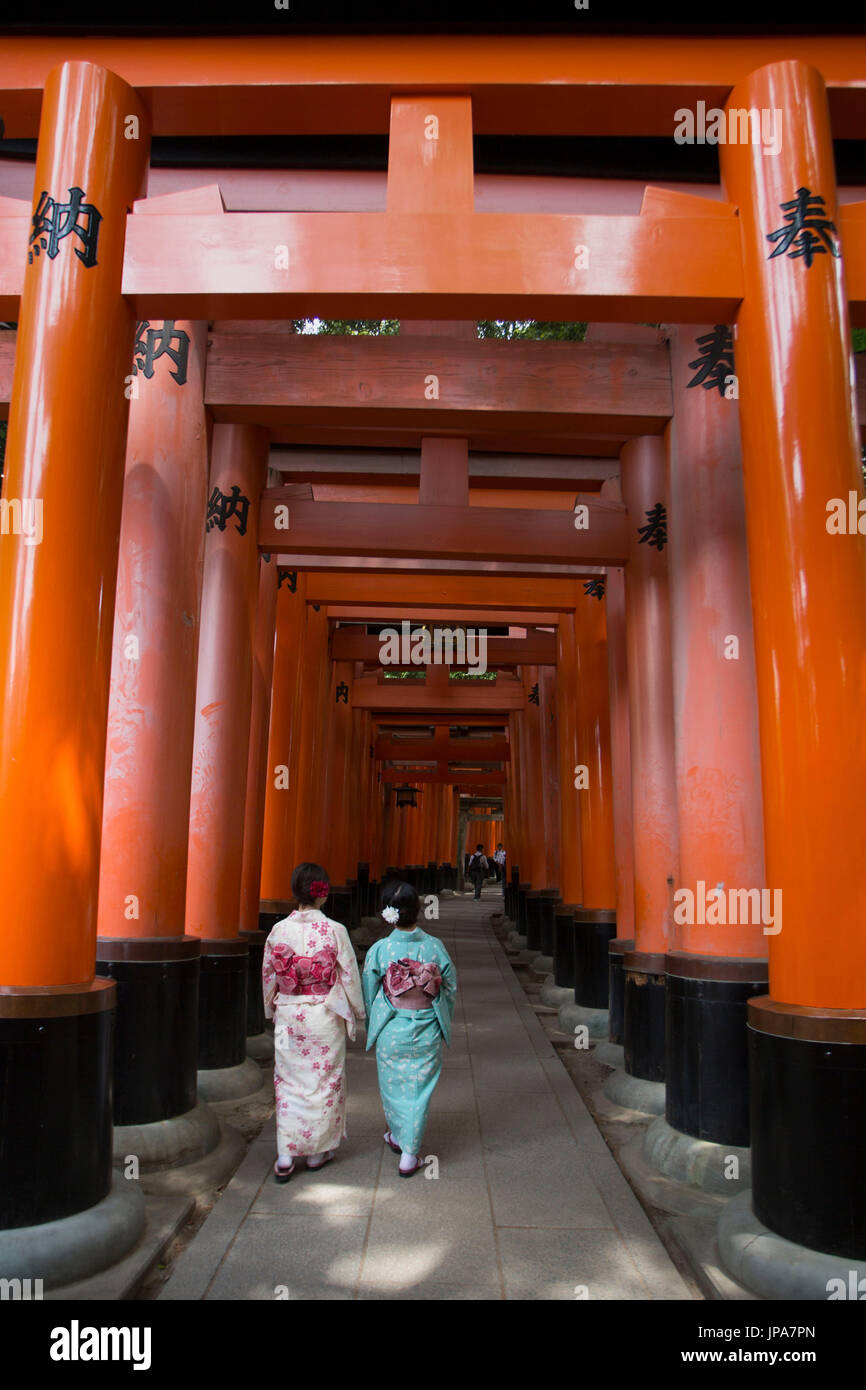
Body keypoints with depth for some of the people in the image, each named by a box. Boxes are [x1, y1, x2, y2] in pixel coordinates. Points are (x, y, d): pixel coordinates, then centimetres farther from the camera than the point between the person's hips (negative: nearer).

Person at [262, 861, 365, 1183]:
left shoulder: (278, 930, -6)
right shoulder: (335, 931, -14)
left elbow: (268, 976, 5)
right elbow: (350, 976, -7)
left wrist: (272, 1009, 20)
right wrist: (357, 1011, 8)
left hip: (287, 1016, 2)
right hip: (325, 1016, -2)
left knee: (288, 1082, 12)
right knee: (324, 1080, 13)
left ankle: (285, 1156, 11)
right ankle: (317, 1151, 24)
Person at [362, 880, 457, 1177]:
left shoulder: (379, 950, -14)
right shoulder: (435, 946, -11)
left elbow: (368, 994, -3)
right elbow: (451, 987, 0)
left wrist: (372, 1027, 15)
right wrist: (441, 1021, 16)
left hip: (391, 1031, 0)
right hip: (427, 1032, 0)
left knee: (393, 1083, 21)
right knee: (419, 1088, 11)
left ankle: (397, 1136, 41)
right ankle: (409, 1154, 16)